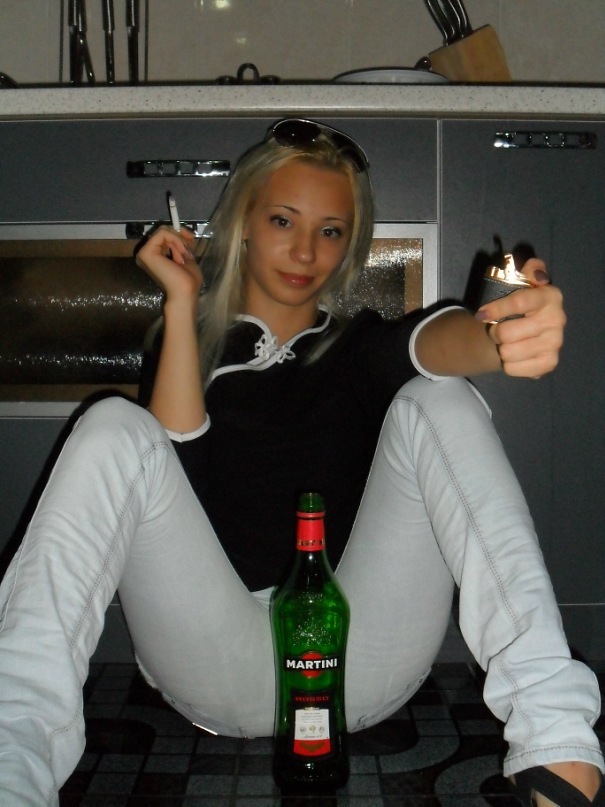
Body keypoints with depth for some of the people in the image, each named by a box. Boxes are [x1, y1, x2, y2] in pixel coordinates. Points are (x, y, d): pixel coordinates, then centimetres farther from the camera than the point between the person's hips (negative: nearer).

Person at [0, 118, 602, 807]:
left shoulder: (358, 347, 15)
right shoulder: (193, 348, 17)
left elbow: (432, 341, -12)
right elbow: (171, 459, -5)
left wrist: (498, 338, -36)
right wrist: (181, 303, -3)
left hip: (361, 665, 1)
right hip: (223, 667, 0)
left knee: (434, 403, -16)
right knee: (112, 427, -18)